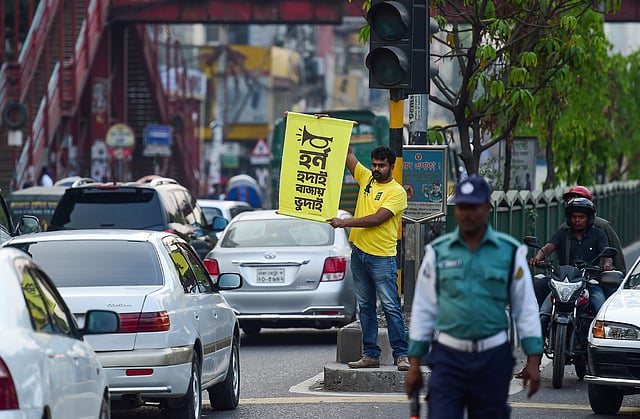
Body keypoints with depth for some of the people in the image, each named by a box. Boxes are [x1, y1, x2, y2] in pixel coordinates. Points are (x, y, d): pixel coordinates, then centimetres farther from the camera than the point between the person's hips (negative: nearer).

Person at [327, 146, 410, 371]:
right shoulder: (366, 177, 12)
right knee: (365, 307, 8)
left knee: (391, 307, -8)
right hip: (359, 252, 7)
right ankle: (370, 355, 12)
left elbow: (377, 219, -18)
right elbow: (348, 155, 11)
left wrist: (345, 223, -19)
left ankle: (401, 354, -7)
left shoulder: (397, 192, -8)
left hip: (382, 257, -7)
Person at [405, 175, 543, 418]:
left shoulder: (510, 252, 3)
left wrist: (532, 361, -1)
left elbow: (526, 308, 5)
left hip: (493, 359, 0)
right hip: (448, 358, 0)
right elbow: (423, 309, 8)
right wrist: (415, 364, 5)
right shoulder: (438, 252, 5)